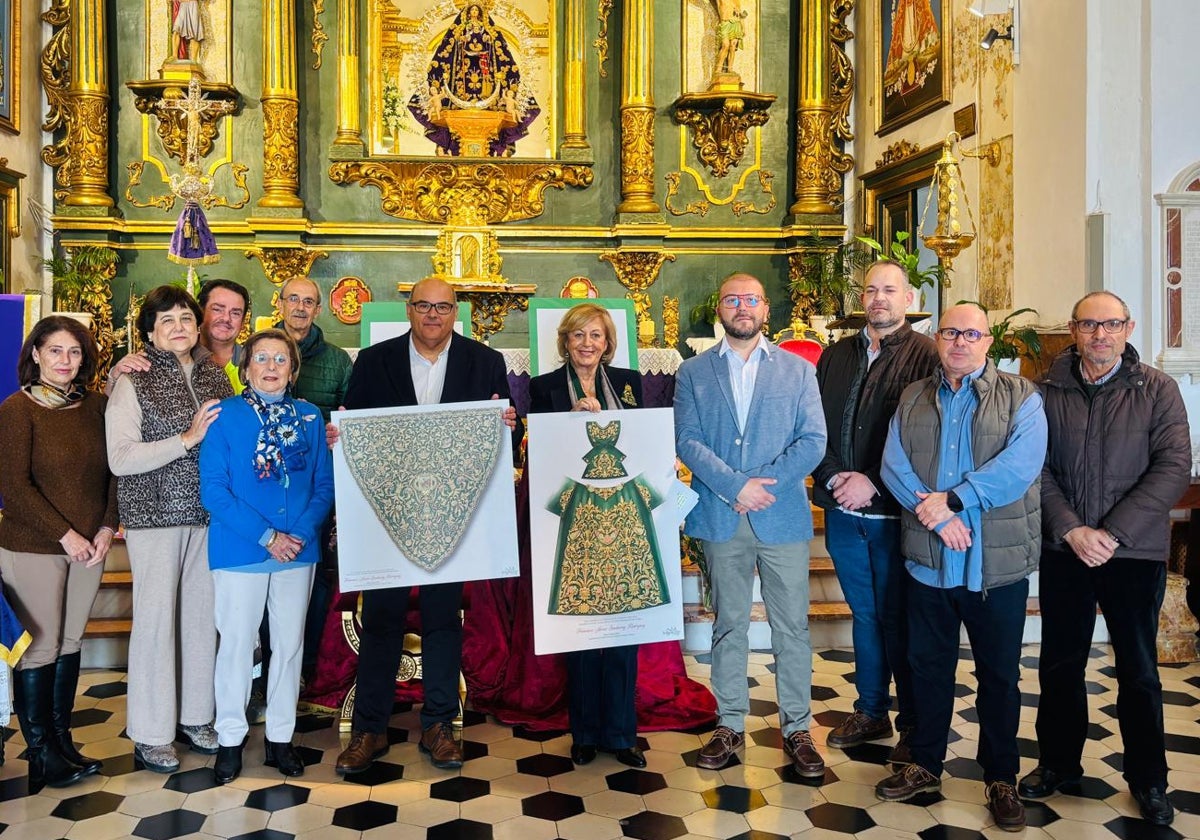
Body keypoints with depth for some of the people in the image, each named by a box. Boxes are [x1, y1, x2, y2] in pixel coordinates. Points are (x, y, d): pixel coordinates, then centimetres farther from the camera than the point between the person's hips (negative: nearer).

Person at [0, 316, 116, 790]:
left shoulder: (95, 406, 6)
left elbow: (112, 471, 9)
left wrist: (107, 528, -3)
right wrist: (65, 535, -14)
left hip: (89, 546, 5)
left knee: (70, 643, 12)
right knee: (40, 648, 3)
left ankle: (61, 741, 24)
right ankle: (40, 751, 16)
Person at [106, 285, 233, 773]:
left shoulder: (215, 376, 8)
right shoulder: (134, 383, -5)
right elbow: (120, 459, -13)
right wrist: (187, 439, -17)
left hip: (208, 513, 4)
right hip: (156, 514, -4)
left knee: (203, 614, 9)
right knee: (156, 617, 1)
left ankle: (195, 715, 26)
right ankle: (150, 733, 15)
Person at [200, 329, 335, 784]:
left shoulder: (310, 417, 4)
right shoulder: (225, 416, -5)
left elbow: (324, 486, 4)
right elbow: (213, 489, -10)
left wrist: (301, 533, -12)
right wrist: (266, 536, -16)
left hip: (299, 550, 3)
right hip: (239, 551, -3)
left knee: (290, 644, 11)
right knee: (237, 643, 6)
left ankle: (280, 736, 26)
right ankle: (230, 738, 23)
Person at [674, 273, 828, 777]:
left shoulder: (798, 370, 6)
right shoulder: (693, 374, 7)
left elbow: (813, 441, -2)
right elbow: (687, 442, -3)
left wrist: (764, 485, -13)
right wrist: (736, 485, -15)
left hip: (783, 517, 0)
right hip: (720, 520, 1)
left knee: (792, 627, 4)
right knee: (728, 626, 10)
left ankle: (796, 729, 18)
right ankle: (730, 726, 22)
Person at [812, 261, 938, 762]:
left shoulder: (925, 355, -5)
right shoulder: (835, 356, 12)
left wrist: (873, 482, -17)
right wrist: (833, 478, -7)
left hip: (895, 510, -5)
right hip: (843, 512, 5)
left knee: (898, 619, 4)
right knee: (864, 614, 16)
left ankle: (913, 722, 19)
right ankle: (870, 712, 29)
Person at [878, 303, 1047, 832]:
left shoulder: (1020, 397, -1)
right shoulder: (912, 400, 9)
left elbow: (1020, 464, -16)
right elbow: (894, 464, -3)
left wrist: (951, 500, -19)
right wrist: (932, 512, -18)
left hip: (998, 565, -2)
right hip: (928, 562, 3)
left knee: (1000, 675, 10)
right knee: (928, 668, 14)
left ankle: (1001, 779, 25)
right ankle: (925, 766, 30)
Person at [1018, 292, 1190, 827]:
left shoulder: (1158, 390, -2)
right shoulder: (1049, 391, 1)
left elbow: (1174, 468, -9)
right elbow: (1037, 468, -1)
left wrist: (1112, 533, -16)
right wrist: (1072, 530, -14)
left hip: (1136, 552, -1)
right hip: (1063, 549, 1)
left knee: (1138, 670, 11)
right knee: (1060, 664, 12)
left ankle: (1147, 778, 27)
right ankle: (1058, 763, 29)